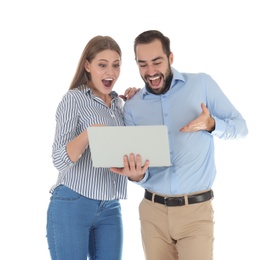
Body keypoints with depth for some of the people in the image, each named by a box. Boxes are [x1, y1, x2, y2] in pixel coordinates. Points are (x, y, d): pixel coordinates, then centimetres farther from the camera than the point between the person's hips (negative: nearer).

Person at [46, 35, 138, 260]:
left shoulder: (118, 102, 12)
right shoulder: (74, 99, -7)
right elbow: (60, 159, -15)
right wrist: (88, 134, -33)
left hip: (110, 209, 6)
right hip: (71, 206, -6)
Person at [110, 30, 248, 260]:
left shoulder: (202, 84, -1)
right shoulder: (132, 107, 4)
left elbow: (241, 127, 4)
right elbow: (137, 165, 3)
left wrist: (211, 124, -16)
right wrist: (137, 175, -21)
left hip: (196, 210, -2)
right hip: (153, 210, 3)